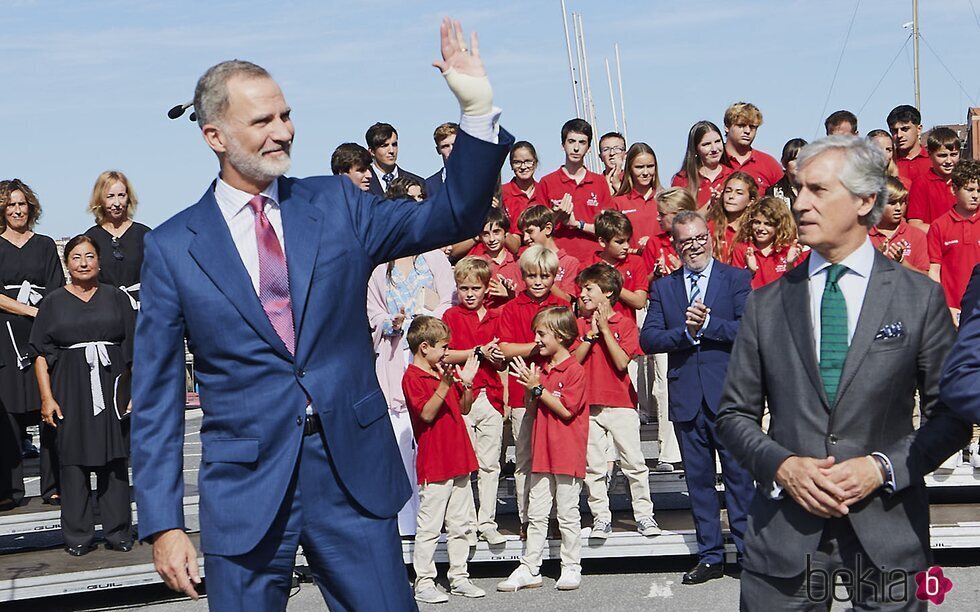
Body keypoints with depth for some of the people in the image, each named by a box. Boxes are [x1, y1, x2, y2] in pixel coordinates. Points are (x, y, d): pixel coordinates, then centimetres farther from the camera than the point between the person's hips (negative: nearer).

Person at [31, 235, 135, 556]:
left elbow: (134, 349, 8)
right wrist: (47, 398, -4)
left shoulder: (116, 298, 9)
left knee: (114, 460, 1)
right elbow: (42, 354, 4)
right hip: (70, 391, 0)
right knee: (74, 461, 0)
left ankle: (118, 533, 9)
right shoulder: (54, 302, 8)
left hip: (111, 388, 0)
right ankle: (78, 537, 6)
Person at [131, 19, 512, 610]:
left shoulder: (337, 204, 5)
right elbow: (157, 398, 1)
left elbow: (452, 217, 1)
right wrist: (163, 524, -4)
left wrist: (477, 109, -13)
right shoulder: (173, 247, 0)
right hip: (246, 484, -1)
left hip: (355, 473, 2)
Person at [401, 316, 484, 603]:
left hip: (459, 461, 8)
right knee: (429, 527, -3)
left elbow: (464, 409, 17)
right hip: (433, 465, -8)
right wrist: (444, 386, -29)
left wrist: (466, 383, 1)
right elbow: (426, 414, -20)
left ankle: (459, 577, 20)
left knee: (460, 525, 12)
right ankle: (424, 583, 4)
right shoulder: (413, 377, -10)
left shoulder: (445, 372, 15)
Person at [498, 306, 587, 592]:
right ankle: (529, 569, 12)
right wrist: (528, 390, -5)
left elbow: (566, 410, -18)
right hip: (542, 452, 7)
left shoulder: (574, 371, -10)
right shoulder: (540, 369, 12)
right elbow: (532, 412, 14)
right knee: (536, 514, 8)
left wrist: (538, 387, -17)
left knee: (567, 513, 2)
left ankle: (571, 568, 12)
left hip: (567, 454, -7)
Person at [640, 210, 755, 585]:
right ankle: (710, 556, 16)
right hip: (686, 397, 3)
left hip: (728, 394, -3)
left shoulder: (735, 279, 3)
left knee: (738, 474, 0)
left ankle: (749, 552, 9)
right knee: (698, 478, 8)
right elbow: (648, 339, 0)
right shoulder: (663, 287, 11)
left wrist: (706, 324, -17)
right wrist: (685, 331, -14)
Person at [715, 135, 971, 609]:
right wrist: (781, 464, -9)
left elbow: (951, 413, 3)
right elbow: (734, 414, 8)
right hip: (783, 530, 1)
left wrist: (883, 467, -11)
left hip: (887, 534, -1)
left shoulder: (920, 297, 1)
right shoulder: (766, 303, 6)